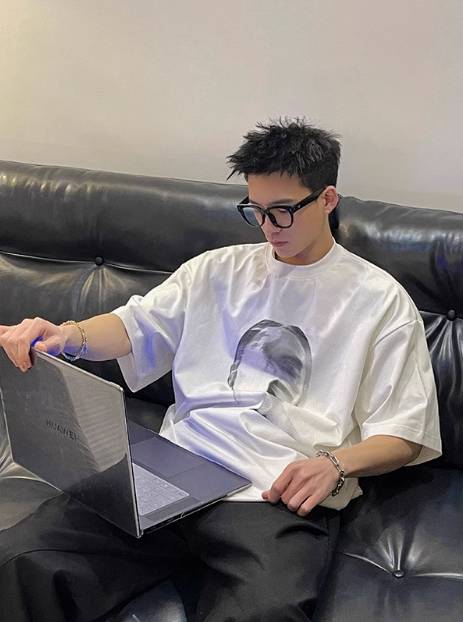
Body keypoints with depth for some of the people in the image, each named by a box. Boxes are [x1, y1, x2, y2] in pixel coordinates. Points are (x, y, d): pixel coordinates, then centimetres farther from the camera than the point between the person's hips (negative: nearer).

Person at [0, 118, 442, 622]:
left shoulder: (380, 300, 9)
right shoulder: (218, 269, 20)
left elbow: (403, 435, 7)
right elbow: (135, 326, 10)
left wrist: (336, 463, -13)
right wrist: (70, 335, -12)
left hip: (282, 499, -3)